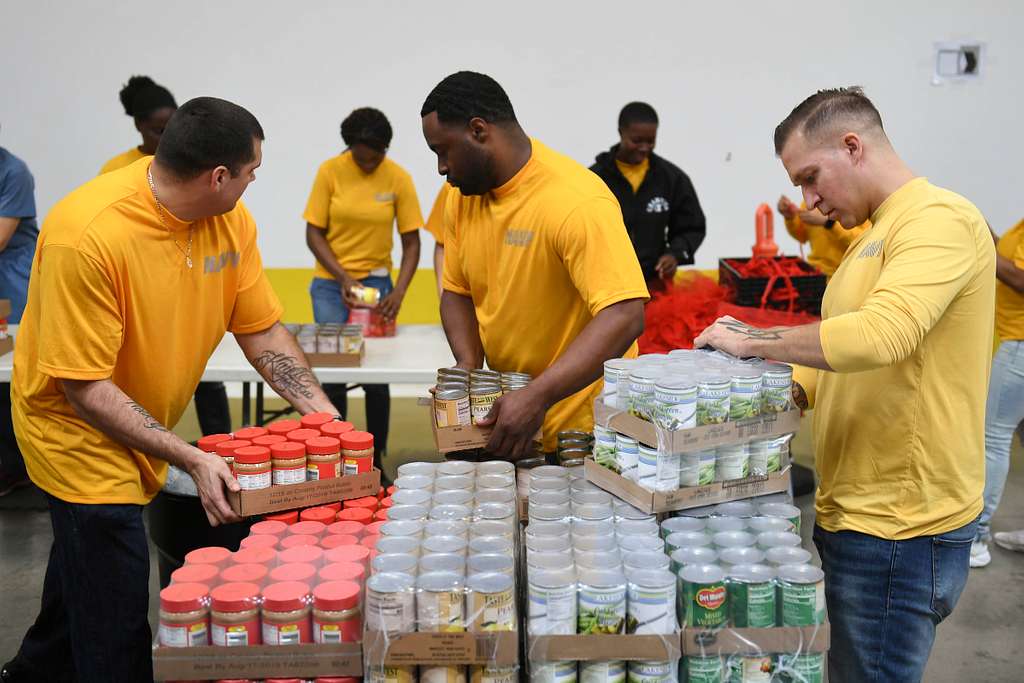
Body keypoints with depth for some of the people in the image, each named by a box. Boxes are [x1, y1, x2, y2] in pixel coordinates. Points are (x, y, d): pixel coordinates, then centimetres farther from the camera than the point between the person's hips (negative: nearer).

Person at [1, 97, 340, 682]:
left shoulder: (231, 219, -11)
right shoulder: (87, 234, -31)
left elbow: (262, 330, -4)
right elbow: (85, 390, -28)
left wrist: (324, 413, -16)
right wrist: (192, 459, -32)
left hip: (146, 428, 7)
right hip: (78, 424, -7)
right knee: (117, 614, -4)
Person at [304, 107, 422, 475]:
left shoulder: (399, 179, -5)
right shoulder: (330, 171, -6)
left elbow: (411, 241, -3)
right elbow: (314, 233, -3)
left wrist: (399, 290, -16)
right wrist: (342, 277, -15)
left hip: (376, 282, 0)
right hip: (331, 285, 0)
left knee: (376, 376, -2)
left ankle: (376, 461, 12)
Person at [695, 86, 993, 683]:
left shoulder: (938, 219, -14)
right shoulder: (878, 234, 17)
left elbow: (880, 334, -31)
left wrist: (751, 341, -19)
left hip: (899, 529, -9)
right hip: (854, 513, 9)